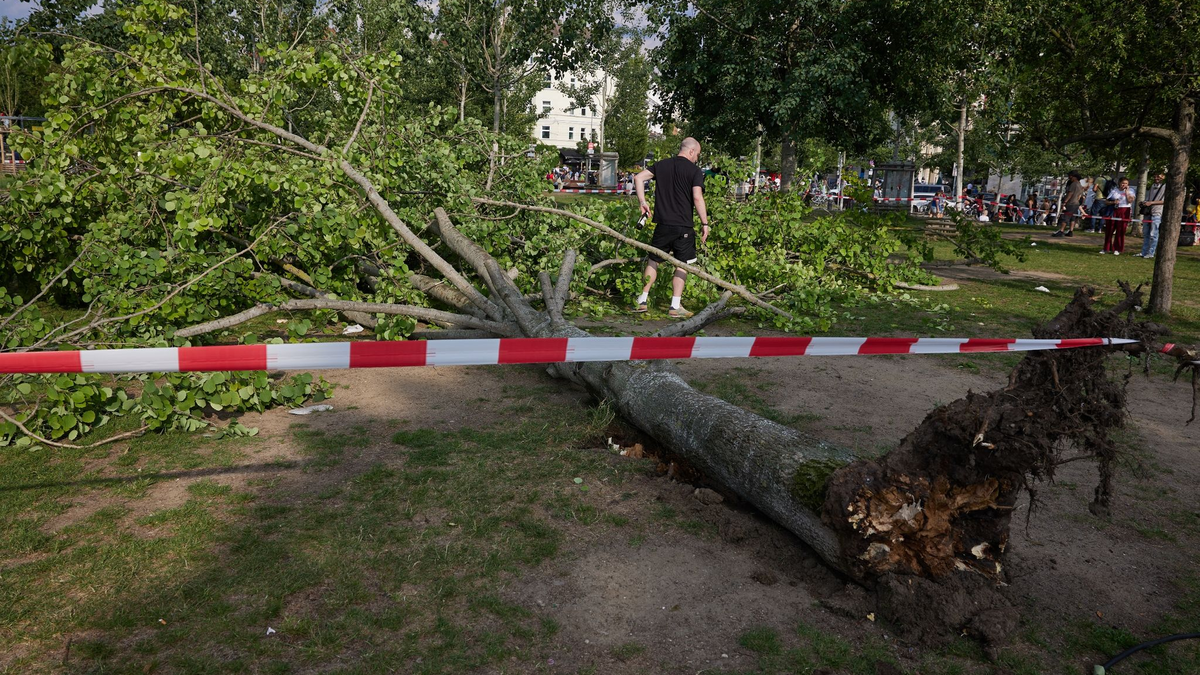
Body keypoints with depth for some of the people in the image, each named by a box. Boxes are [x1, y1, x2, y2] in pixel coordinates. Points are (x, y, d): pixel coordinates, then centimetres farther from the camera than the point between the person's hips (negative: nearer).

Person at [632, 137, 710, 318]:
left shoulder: (662, 165, 10)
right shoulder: (695, 171, -5)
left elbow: (640, 177, 5)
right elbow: (697, 198, -15)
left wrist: (642, 202, 10)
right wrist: (705, 223, -10)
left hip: (662, 224, 4)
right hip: (683, 226, -4)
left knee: (653, 261, 15)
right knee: (682, 265, 5)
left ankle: (642, 301, 13)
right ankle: (675, 307, 3)